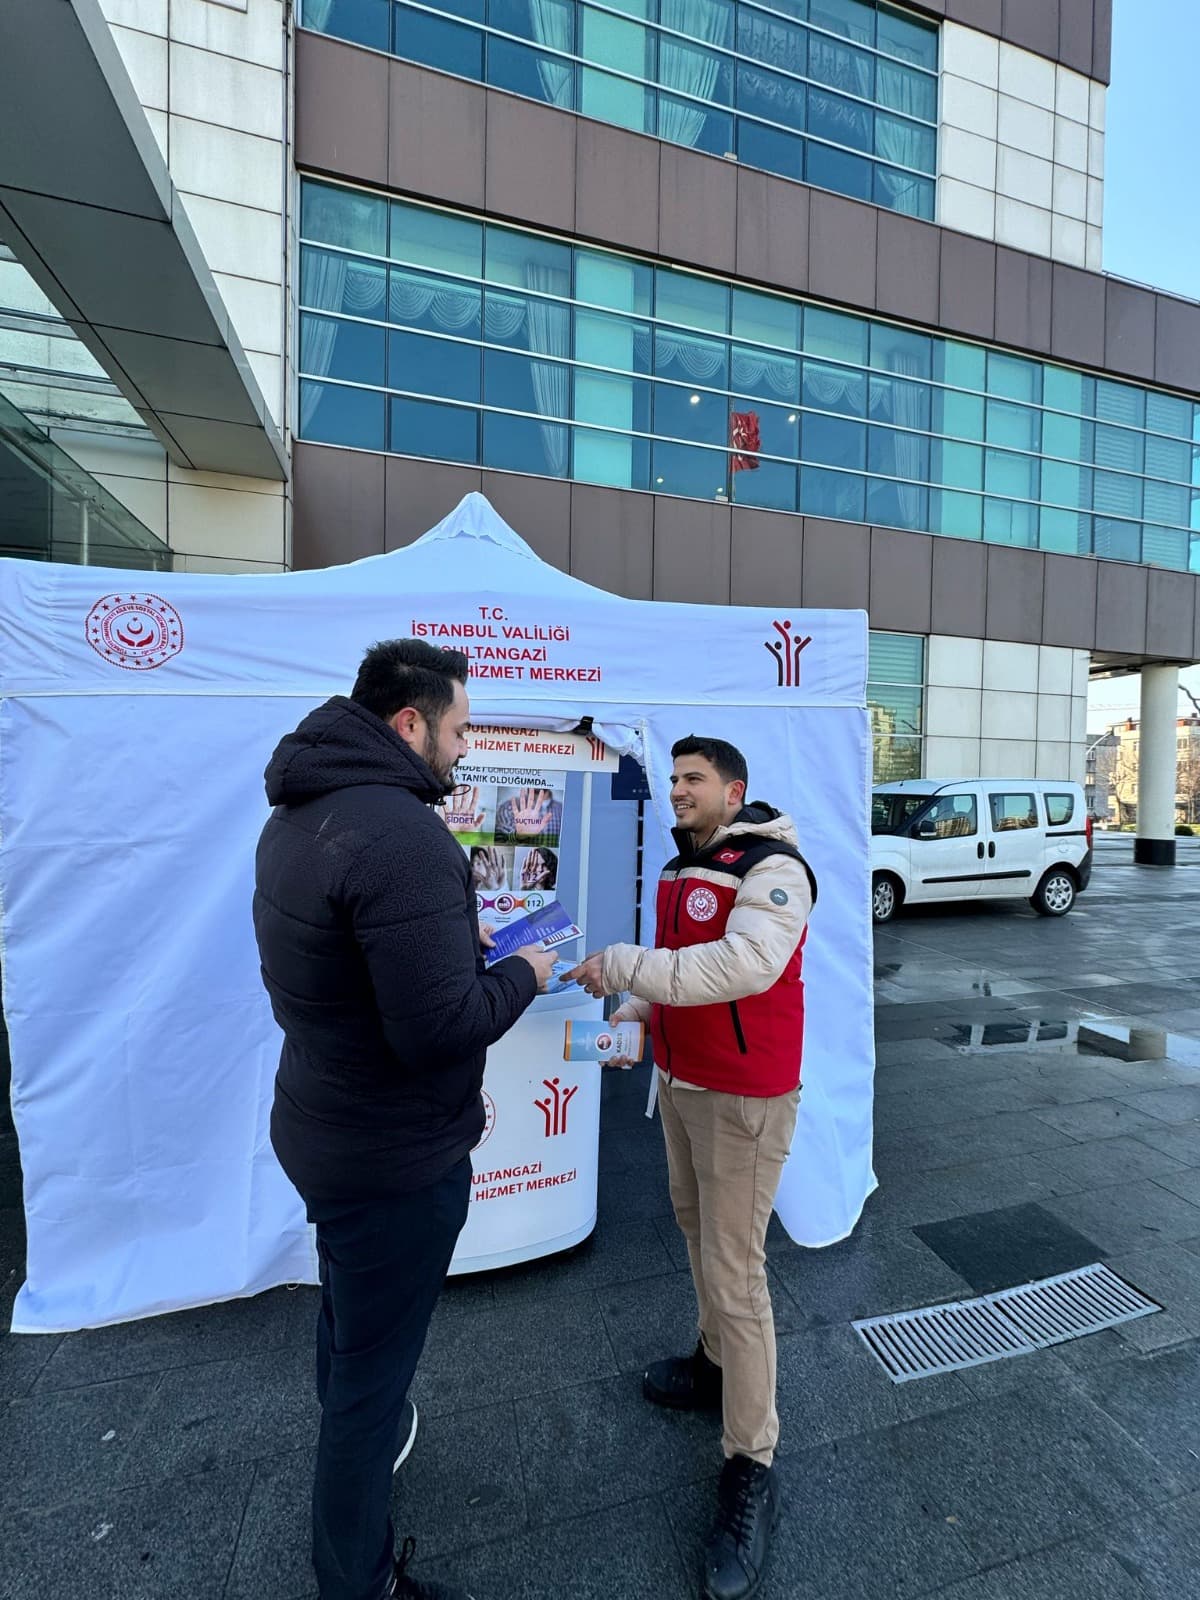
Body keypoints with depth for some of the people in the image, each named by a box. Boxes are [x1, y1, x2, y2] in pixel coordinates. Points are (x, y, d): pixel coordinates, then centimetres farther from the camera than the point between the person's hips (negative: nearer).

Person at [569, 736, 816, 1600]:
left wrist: (625, 963, -32)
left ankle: (752, 1468, 18)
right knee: (696, 1229, 23)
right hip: (681, 1083, 9)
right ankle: (716, 1365, 46)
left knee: (735, 1271, -1)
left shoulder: (772, 867, -18)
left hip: (743, 1098, -8)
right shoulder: (683, 870, 9)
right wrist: (633, 1015, 3)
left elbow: (744, 964, -34)